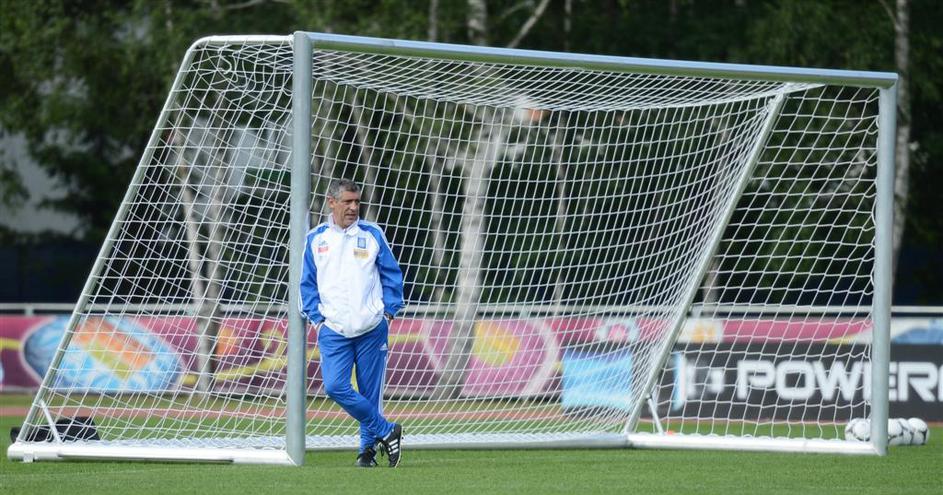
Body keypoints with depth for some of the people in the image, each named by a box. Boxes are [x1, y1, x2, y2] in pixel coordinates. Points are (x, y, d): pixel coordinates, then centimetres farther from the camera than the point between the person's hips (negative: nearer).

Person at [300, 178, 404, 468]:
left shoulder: (372, 235, 4)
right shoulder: (315, 240, 5)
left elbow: (392, 275, 9)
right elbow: (307, 283, 11)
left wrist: (389, 312, 1)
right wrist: (316, 318, 2)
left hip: (372, 329, 0)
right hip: (333, 330, 0)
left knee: (370, 392, 2)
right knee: (335, 386, -15)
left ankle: (368, 446, 17)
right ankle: (386, 431, -2)